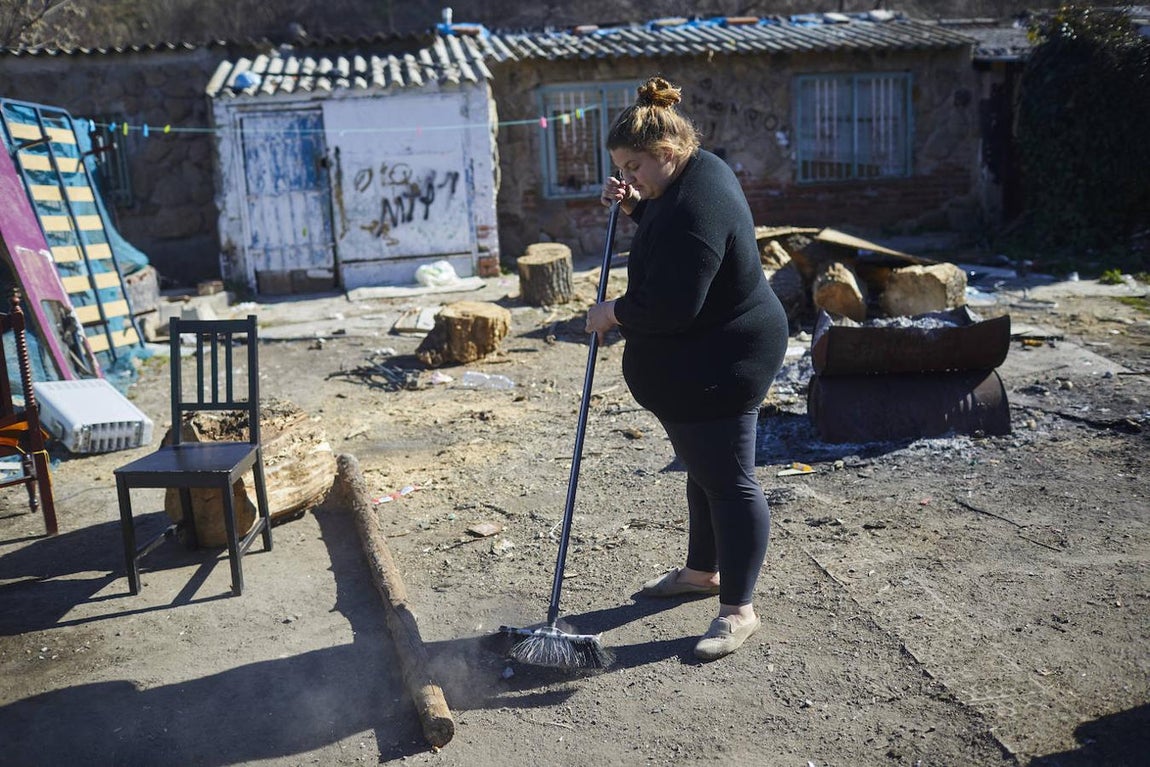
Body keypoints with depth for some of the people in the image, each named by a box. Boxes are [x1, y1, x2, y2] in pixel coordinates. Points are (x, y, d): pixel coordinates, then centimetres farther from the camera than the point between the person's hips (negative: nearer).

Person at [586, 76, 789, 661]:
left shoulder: (694, 206, -27)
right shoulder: (699, 170, 7)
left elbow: (671, 307, -30)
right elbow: (668, 234, 25)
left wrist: (612, 314, -13)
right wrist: (634, 205, 6)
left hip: (718, 365, -11)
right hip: (700, 364, 11)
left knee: (728, 481, -2)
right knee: (703, 471, 22)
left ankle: (737, 610, 10)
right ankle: (703, 570, 40)